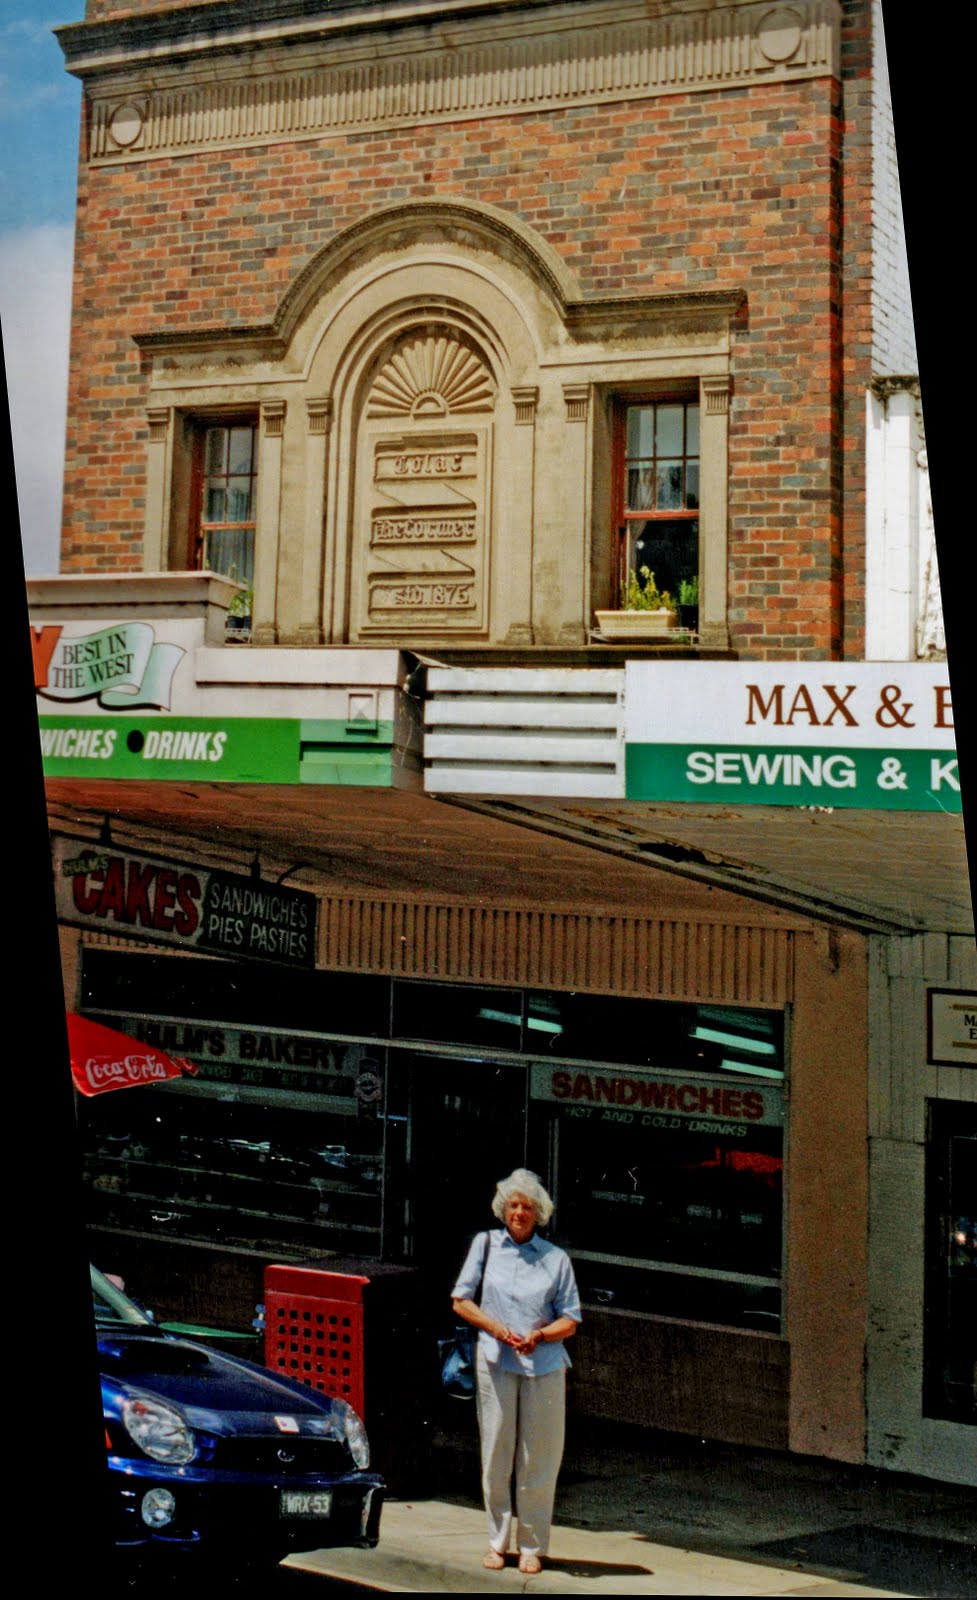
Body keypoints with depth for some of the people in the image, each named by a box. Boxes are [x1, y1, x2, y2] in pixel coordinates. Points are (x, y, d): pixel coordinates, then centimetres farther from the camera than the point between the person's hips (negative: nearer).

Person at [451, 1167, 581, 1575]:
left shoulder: (556, 1258, 6)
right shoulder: (485, 1244, 6)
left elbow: (570, 1321, 6)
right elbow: (461, 1300, 7)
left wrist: (539, 1335, -13)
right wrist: (496, 1328, -7)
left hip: (544, 1366, 0)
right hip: (494, 1362, 0)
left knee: (538, 1460, 3)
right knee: (495, 1456, 3)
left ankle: (532, 1546, 16)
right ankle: (497, 1541, 19)